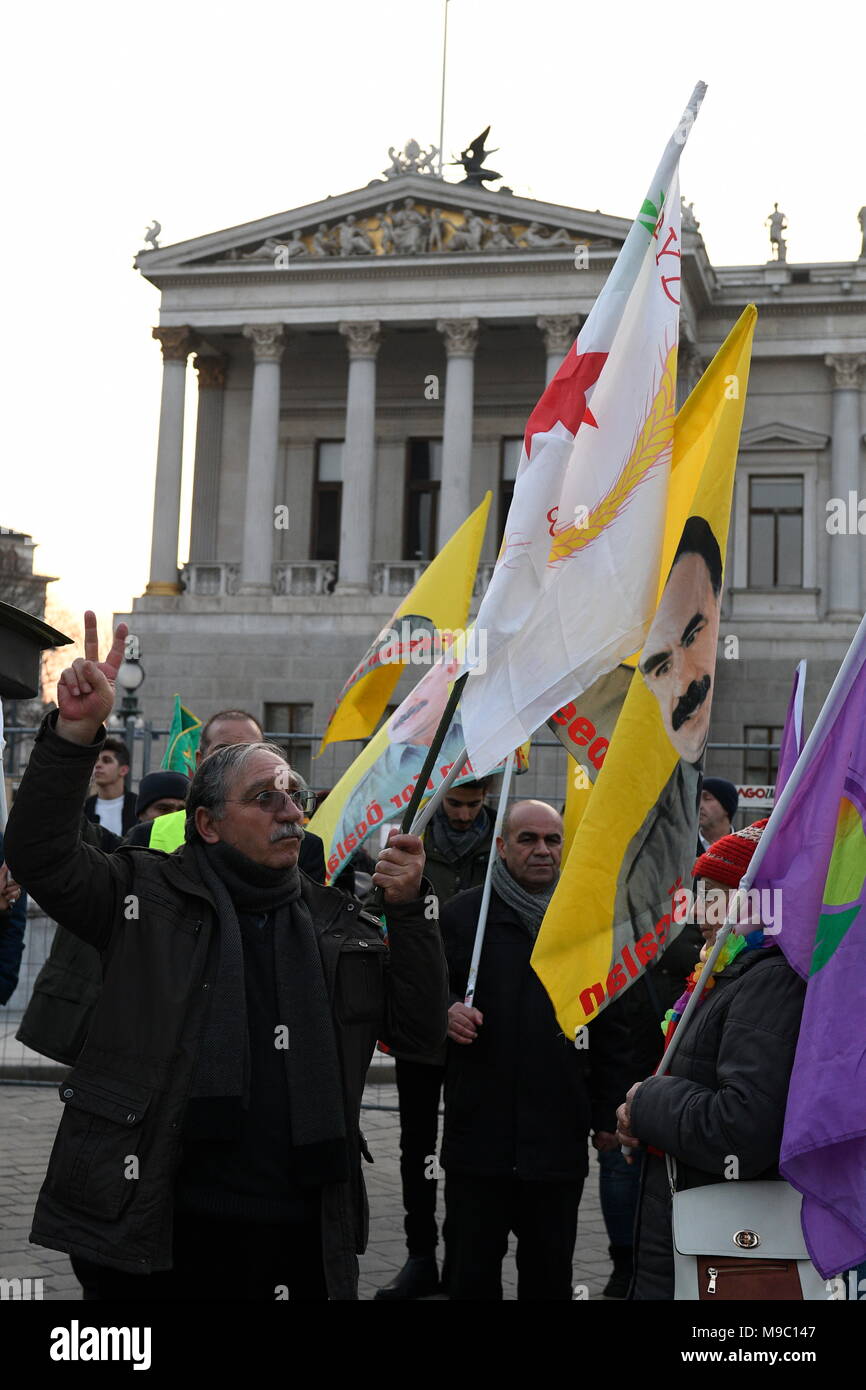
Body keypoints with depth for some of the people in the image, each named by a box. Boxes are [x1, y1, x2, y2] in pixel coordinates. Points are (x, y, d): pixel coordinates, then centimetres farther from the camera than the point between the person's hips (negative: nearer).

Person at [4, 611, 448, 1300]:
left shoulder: (338, 922, 11)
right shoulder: (149, 894, 3)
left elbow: (421, 1030, 8)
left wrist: (409, 909, -6)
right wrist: (77, 729, -21)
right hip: (159, 1230, -3)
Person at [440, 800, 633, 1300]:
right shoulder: (461, 915, 1)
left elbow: (613, 1030, 11)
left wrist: (608, 1114, 8)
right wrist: (445, 1015, -16)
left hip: (560, 1141, 2)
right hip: (478, 1135, -1)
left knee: (550, 1276, 12)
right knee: (473, 1275, 7)